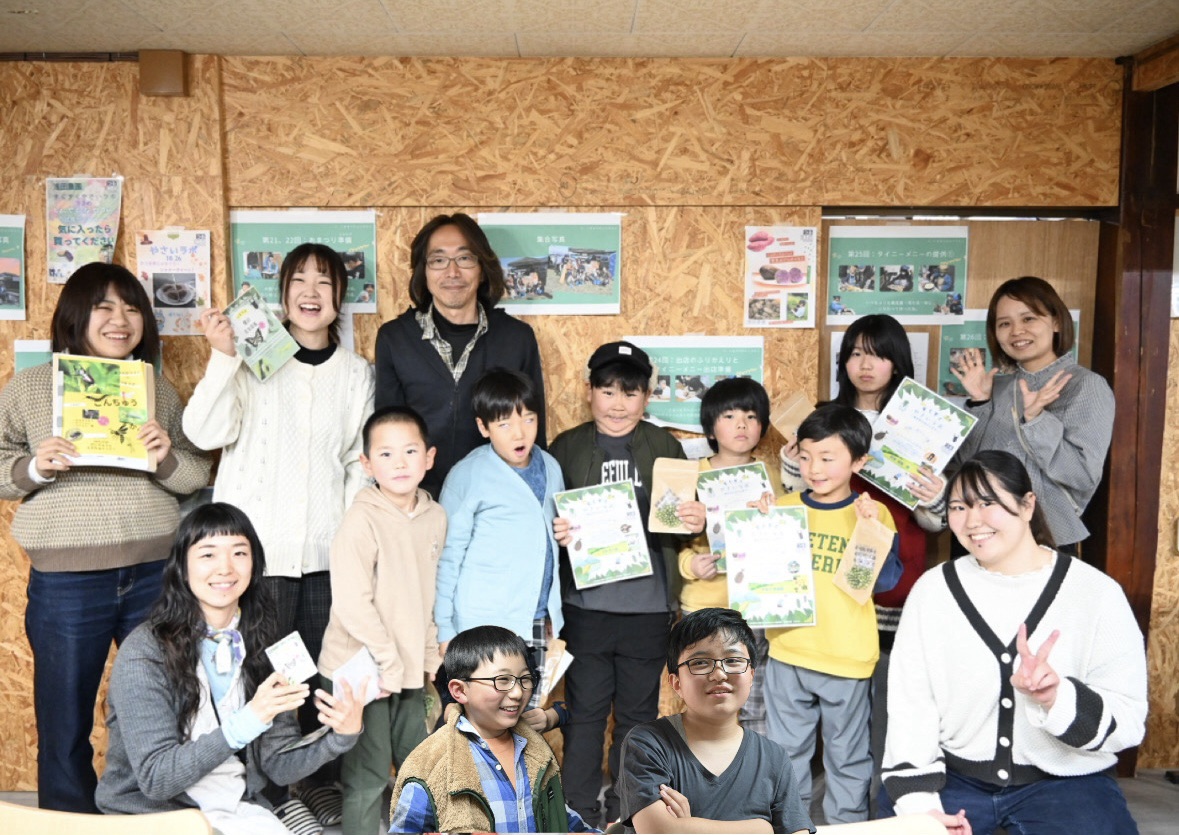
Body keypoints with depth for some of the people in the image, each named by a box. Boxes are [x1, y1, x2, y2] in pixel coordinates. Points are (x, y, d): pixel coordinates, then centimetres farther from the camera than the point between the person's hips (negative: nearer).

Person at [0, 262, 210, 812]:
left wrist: (168, 456, -10)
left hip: (156, 574, 2)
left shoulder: (159, 389, 9)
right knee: (65, 729, 11)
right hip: (66, 581, -2)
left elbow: (198, 475, 9)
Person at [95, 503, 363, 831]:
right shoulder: (144, 651, -13)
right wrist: (246, 722, -27)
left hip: (239, 810, 4)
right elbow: (155, 778, -16)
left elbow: (279, 765, 2)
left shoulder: (260, 646, 1)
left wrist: (341, 737, -16)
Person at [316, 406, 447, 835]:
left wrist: (428, 654, 7)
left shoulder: (435, 515, 2)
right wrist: (388, 663, -17)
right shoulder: (361, 521, -17)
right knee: (367, 776, 3)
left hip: (410, 669, 6)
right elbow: (352, 603, -20)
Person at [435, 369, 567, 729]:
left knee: (530, 718, 13)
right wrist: (445, 629, -5)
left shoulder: (550, 468, 6)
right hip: (485, 625, -5)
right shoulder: (469, 475, -10)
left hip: (538, 621, 5)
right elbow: (448, 556, -6)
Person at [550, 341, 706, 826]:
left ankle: (629, 812, 33)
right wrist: (554, 532, -20)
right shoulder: (567, 448, 1)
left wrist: (696, 522, -17)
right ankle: (580, 812, 28)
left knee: (638, 712, 15)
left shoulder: (665, 447, 3)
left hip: (648, 606, 1)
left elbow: (686, 515, 5)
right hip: (585, 604, -1)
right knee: (585, 710, 10)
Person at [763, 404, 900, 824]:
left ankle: (848, 823, 32)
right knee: (786, 753, 17)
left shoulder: (873, 513, -5)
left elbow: (885, 580, -12)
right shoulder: (783, 507, 2)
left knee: (848, 756, 13)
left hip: (847, 658, -3)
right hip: (787, 652, 3)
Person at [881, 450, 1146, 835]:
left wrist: (1056, 698, -29)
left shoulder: (1096, 593, -6)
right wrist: (919, 799, -12)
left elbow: (1127, 722, -10)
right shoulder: (932, 589, -2)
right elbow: (909, 703, -4)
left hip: (1065, 780, 0)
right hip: (953, 774, 1)